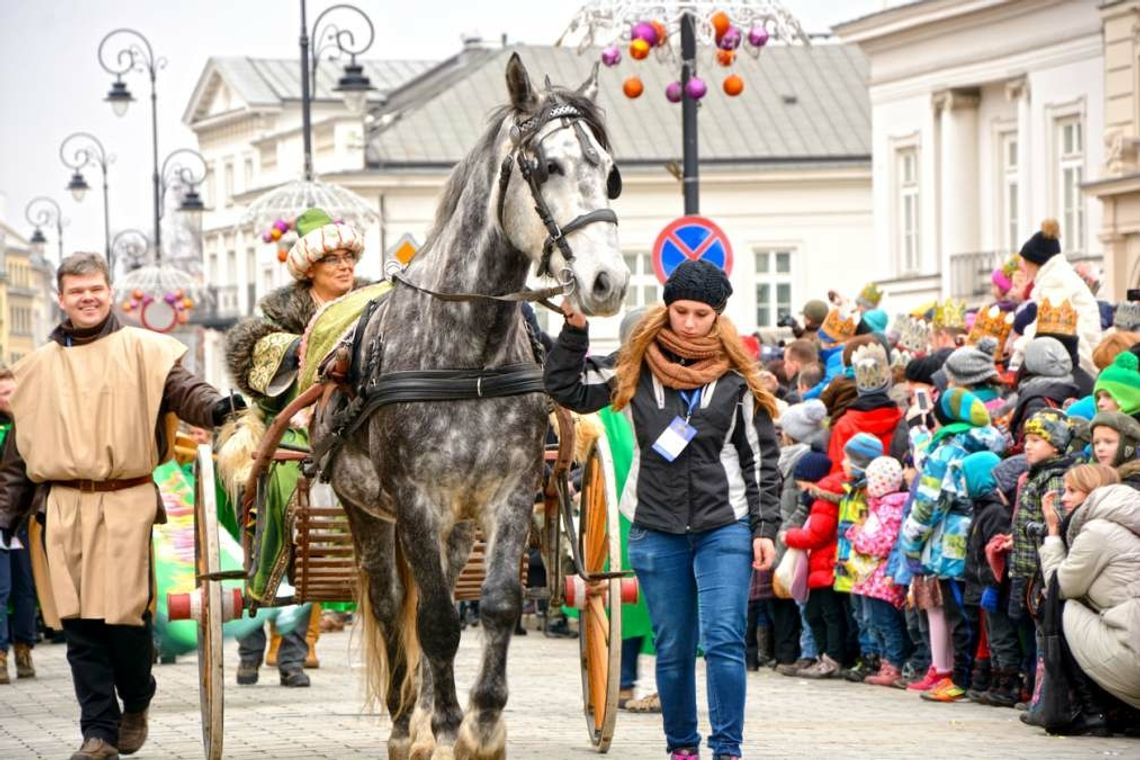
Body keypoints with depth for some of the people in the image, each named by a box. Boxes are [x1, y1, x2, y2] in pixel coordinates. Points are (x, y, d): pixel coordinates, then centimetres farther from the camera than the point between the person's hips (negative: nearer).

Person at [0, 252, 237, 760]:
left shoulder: (143, 350, 6)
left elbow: (181, 388, -9)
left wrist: (214, 407, -31)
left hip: (127, 503, -3)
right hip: (66, 507, 3)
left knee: (126, 613, -5)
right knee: (80, 622, 0)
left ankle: (137, 703, 21)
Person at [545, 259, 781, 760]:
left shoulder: (736, 377, 0)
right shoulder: (635, 367, 4)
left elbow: (761, 458, 3)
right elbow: (567, 389, 7)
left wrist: (764, 528, -3)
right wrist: (574, 330, -3)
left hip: (724, 527, -2)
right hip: (656, 530, 2)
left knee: (723, 642, -12)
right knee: (673, 649, 8)